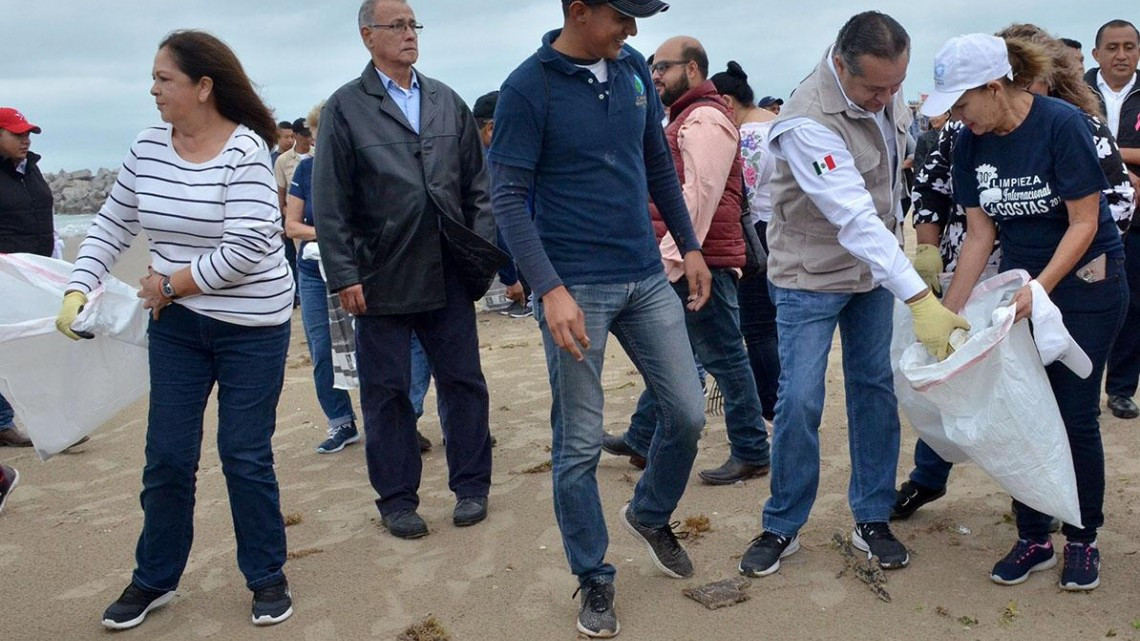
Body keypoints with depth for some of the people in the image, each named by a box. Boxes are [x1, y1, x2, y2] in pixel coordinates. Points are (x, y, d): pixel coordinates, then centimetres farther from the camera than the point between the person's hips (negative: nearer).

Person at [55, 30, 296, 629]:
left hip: (252, 327, -5)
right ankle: (154, 579, 27)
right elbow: (110, 227, 9)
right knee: (167, 457, 10)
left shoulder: (245, 150, -17)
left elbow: (246, 251, -23)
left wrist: (168, 283, -13)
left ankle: (267, 576, 22)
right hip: (176, 324, 5)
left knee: (245, 457, 3)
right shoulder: (148, 147, 1)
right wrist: (77, 291, -3)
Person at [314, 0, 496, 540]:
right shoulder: (345, 107, -1)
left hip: (449, 273, 3)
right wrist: (344, 276, -9)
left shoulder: (447, 102, 10)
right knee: (386, 392, 7)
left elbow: (476, 183, 12)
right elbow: (330, 204, -4)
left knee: (463, 382, 9)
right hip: (382, 277, -3)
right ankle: (397, 499, 21)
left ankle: (471, 486, 24)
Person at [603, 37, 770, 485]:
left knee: (724, 357, -2)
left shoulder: (705, 120, -13)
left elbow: (699, 196, -22)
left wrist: (671, 258, -23)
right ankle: (643, 438, 28)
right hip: (681, 262, 11)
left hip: (700, 262, -11)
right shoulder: (686, 118, 20)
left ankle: (751, 453, 8)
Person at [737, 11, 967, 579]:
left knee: (875, 390, 8)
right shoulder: (808, 123, -29)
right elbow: (855, 220, -36)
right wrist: (919, 299, -40)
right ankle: (782, 527, 12)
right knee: (800, 401, -6)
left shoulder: (884, 90, -5)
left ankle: (872, 519, 21)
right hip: (810, 276, -6)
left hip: (876, 264, 7)